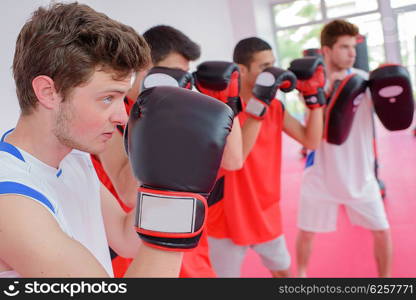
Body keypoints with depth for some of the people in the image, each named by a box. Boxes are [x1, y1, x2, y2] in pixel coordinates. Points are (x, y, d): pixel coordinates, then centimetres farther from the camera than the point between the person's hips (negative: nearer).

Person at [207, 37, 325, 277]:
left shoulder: (275, 106, 2)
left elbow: (311, 141, 0)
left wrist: (314, 94, -8)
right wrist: (258, 105, -36)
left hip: (268, 214, 6)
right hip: (229, 218, -6)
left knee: (283, 271, 23)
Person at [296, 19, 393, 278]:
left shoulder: (364, 79, -5)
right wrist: (328, 89, -30)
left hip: (361, 173, 2)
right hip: (322, 174, -1)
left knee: (382, 231, 8)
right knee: (306, 233, 10)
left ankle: (385, 277, 33)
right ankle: (301, 273, 38)